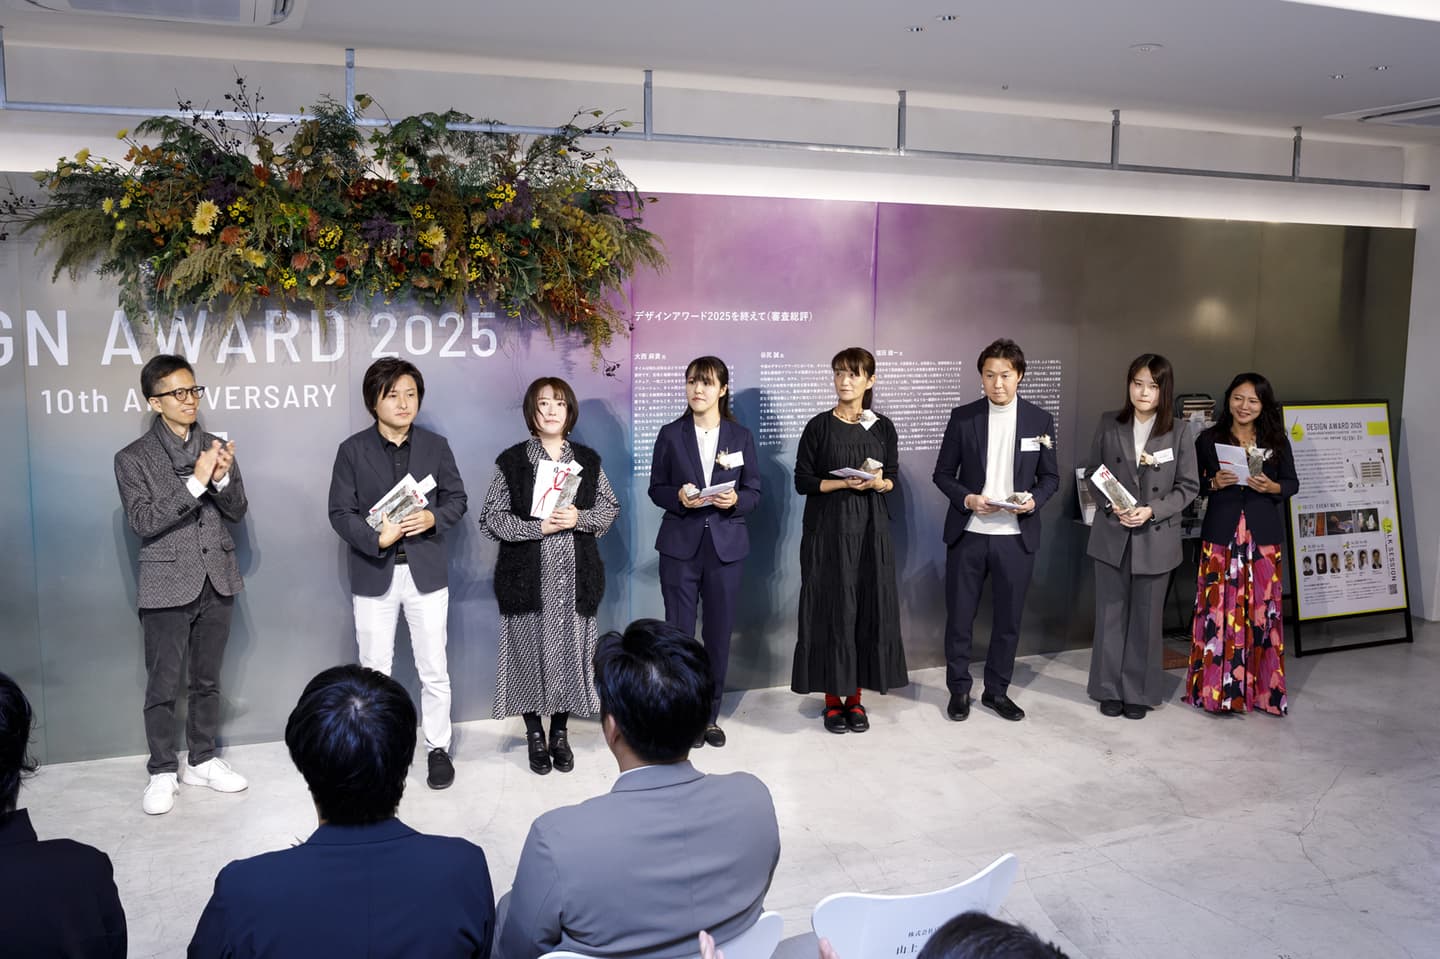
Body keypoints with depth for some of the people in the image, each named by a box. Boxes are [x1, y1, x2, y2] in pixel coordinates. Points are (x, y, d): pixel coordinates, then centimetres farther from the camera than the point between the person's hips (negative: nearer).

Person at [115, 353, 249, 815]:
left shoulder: (216, 447, 4)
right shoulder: (132, 458, -6)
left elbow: (237, 512, 4)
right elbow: (144, 522, -16)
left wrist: (222, 478, -16)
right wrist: (196, 481, -24)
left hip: (216, 581, 4)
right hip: (167, 586, -3)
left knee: (207, 681, 14)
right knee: (163, 687, 4)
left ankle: (202, 760, 27)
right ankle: (163, 772, 18)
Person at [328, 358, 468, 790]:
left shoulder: (435, 445, 3)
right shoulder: (352, 450, -2)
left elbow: (457, 498, 6)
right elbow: (340, 512, -5)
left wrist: (433, 518, -15)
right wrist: (376, 539, -22)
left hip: (426, 570, 1)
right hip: (374, 573, -1)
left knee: (434, 669, 7)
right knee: (375, 671, 10)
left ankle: (437, 748, 22)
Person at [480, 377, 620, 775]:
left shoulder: (587, 459, 7)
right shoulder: (512, 460, -1)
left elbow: (610, 508, 9)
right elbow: (491, 518, -4)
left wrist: (579, 519, -11)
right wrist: (539, 526, -15)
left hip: (576, 575, 2)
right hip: (528, 575, -2)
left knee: (570, 649, 5)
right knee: (531, 650, 3)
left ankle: (560, 732, 21)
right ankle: (535, 734, 19)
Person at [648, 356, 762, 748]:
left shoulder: (741, 436, 4)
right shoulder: (670, 434, 1)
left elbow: (754, 492, 5)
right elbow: (656, 488, 3)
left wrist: (735, 500, -17)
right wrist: (678, 497, -17)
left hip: (726, 546, 1)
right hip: (680, 546, -1)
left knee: (719, 634, 8)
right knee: (678, 633, 1)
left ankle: (710, 715, 22)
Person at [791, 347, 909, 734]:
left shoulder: (882, 427, 7)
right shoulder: (819, 426, -1)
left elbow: (892, 479, 11)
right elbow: (803, 481, -3)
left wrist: (878, 483, -11)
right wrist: (845, 483, -16)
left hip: (871, 528, 3)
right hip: (828, 528, -2)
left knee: (869, 608, 2)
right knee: (831, 608, -2)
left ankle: (855, 696, 13)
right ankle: (832, 698, 8)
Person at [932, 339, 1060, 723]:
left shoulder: (1040, 420, 2)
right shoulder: (962, 417, -2)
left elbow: (1050, 477, 7)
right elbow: (943, 474, 2)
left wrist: (1034, 501, -13)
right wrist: (967, 499, -15)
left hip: (1016, 536, 1)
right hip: (967, 534, -1)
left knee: (1008, 618, 9)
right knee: (959, 616, 6)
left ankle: (997, 691, 26)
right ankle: (959, 689, 23)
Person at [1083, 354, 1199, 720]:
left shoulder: (1179, 431, -2)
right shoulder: (1109, 424, 1)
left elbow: (1188, 486, -1)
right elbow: (1092, 473, 6)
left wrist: (1153, 511, -16)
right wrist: (1110, 505, -12)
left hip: (1156, 538, -1)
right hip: (1112, 535, 1)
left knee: (1146, 618, 8)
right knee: (1110, 615, 7)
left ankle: (1139, 692, 20)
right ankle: (1110, 690, 20)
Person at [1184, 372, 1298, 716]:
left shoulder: (1276, 440, 6)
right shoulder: (1209, 439, 3)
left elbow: (1291, 482, 9)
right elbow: (1192, 483, 5)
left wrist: (1271, 487, -11)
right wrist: (1214, 482, -14)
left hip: (1263, 536, 1)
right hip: (1221, 533, -1)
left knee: (1262, 609, 2)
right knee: (1218, 608, -2)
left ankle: (1262, 688, 13)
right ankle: (1215, 686, 7)